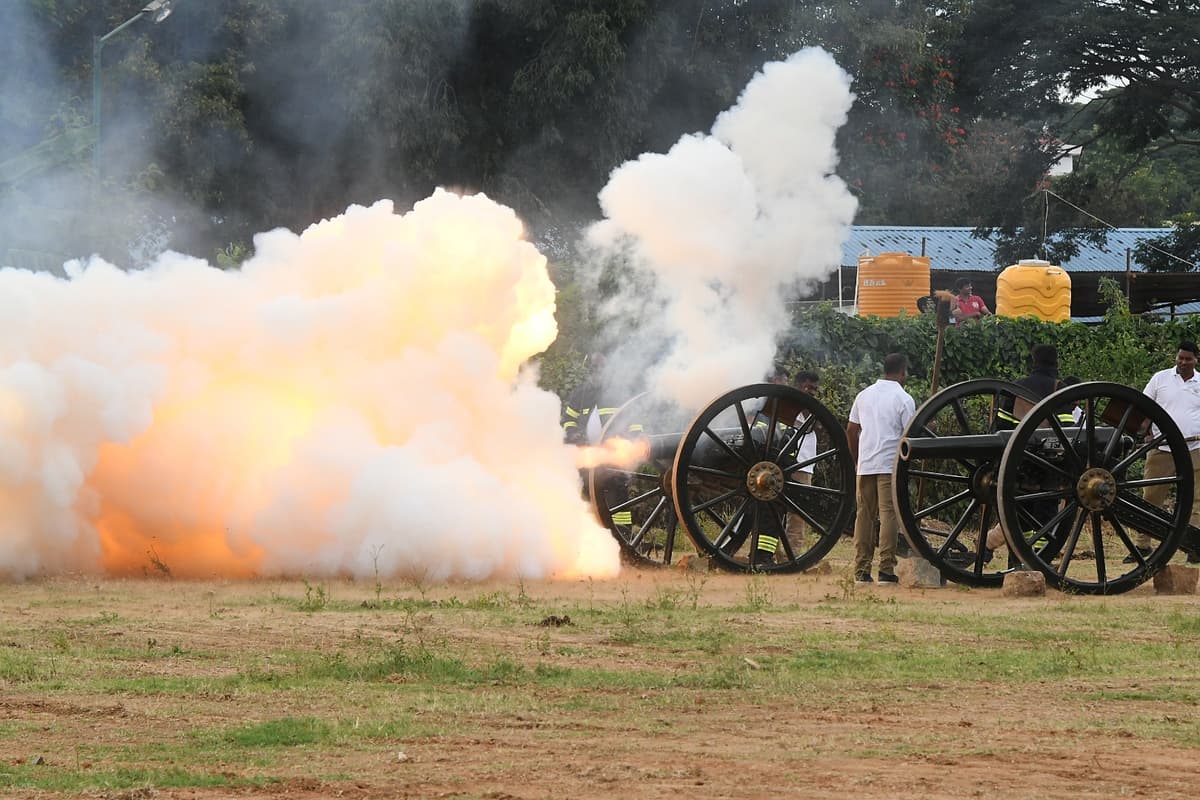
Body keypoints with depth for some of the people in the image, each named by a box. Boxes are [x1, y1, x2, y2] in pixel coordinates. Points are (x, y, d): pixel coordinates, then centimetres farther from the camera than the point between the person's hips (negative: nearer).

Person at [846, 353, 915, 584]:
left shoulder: (864, 395, 13)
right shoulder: (903, 399, -3)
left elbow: (851, 430, 16)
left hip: (865, 466, 5)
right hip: (890, 465, -5)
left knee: (864, 514, 6)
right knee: (889, 515, -4)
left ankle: (862, 571, 4)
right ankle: (886, 570, -9)